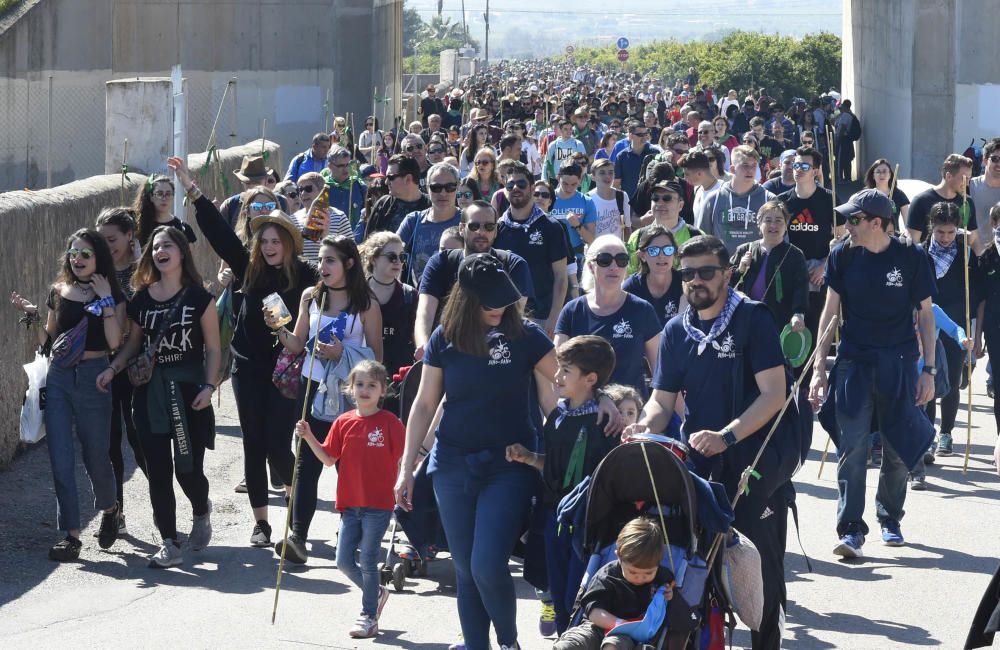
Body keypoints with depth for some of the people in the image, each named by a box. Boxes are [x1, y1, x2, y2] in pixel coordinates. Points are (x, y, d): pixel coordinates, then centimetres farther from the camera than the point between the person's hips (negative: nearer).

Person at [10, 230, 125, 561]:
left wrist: (105, 299, -15)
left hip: (93, 378, -3)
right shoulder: (58, 292, 9)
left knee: (96, 456, 7)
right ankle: (71, 535, -2)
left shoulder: (113, 295, -1)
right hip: (59, 378, 3)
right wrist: (31, 316, 0)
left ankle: (109, 510, 37)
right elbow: (48, 341, 16)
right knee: (60, 458, -4)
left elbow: (114, 342, -15)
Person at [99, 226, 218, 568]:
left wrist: (209, 386, -11)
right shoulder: (141, 299, 8)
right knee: (158, 469, -1)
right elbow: (133, 344, 15)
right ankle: (169, 545, 4)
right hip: (150, 391, 3)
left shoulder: (198, 298, -2)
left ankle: (201, 511, 32)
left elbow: (213, 349, -1)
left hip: (188, 390, -3)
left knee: (188, 468, -3)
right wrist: (113, 369, 0)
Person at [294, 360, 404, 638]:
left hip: (379, 504, -5)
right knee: (344, 561, 6)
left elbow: (403, 458, -2)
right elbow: (329, 458, 8)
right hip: (350, 503, 5)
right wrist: (308, 437, -3)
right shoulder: (344, 422, 5)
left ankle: (369, 616, 11)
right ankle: (376, 593, 30)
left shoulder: (390, 423, -7)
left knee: (368, 561, -1)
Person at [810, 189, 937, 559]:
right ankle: (851, 529, -10)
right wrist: (819, 368, 1)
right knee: (851, 445, -9)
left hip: (899, 362, -1)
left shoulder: (912, 259, -4)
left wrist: (928, 370, 0)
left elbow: (925, 314, 3)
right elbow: (831, 311, 5)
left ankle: (889, 518, 26)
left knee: (899, 446, 6)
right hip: (854, 361, 1)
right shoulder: (843, 257, 1)